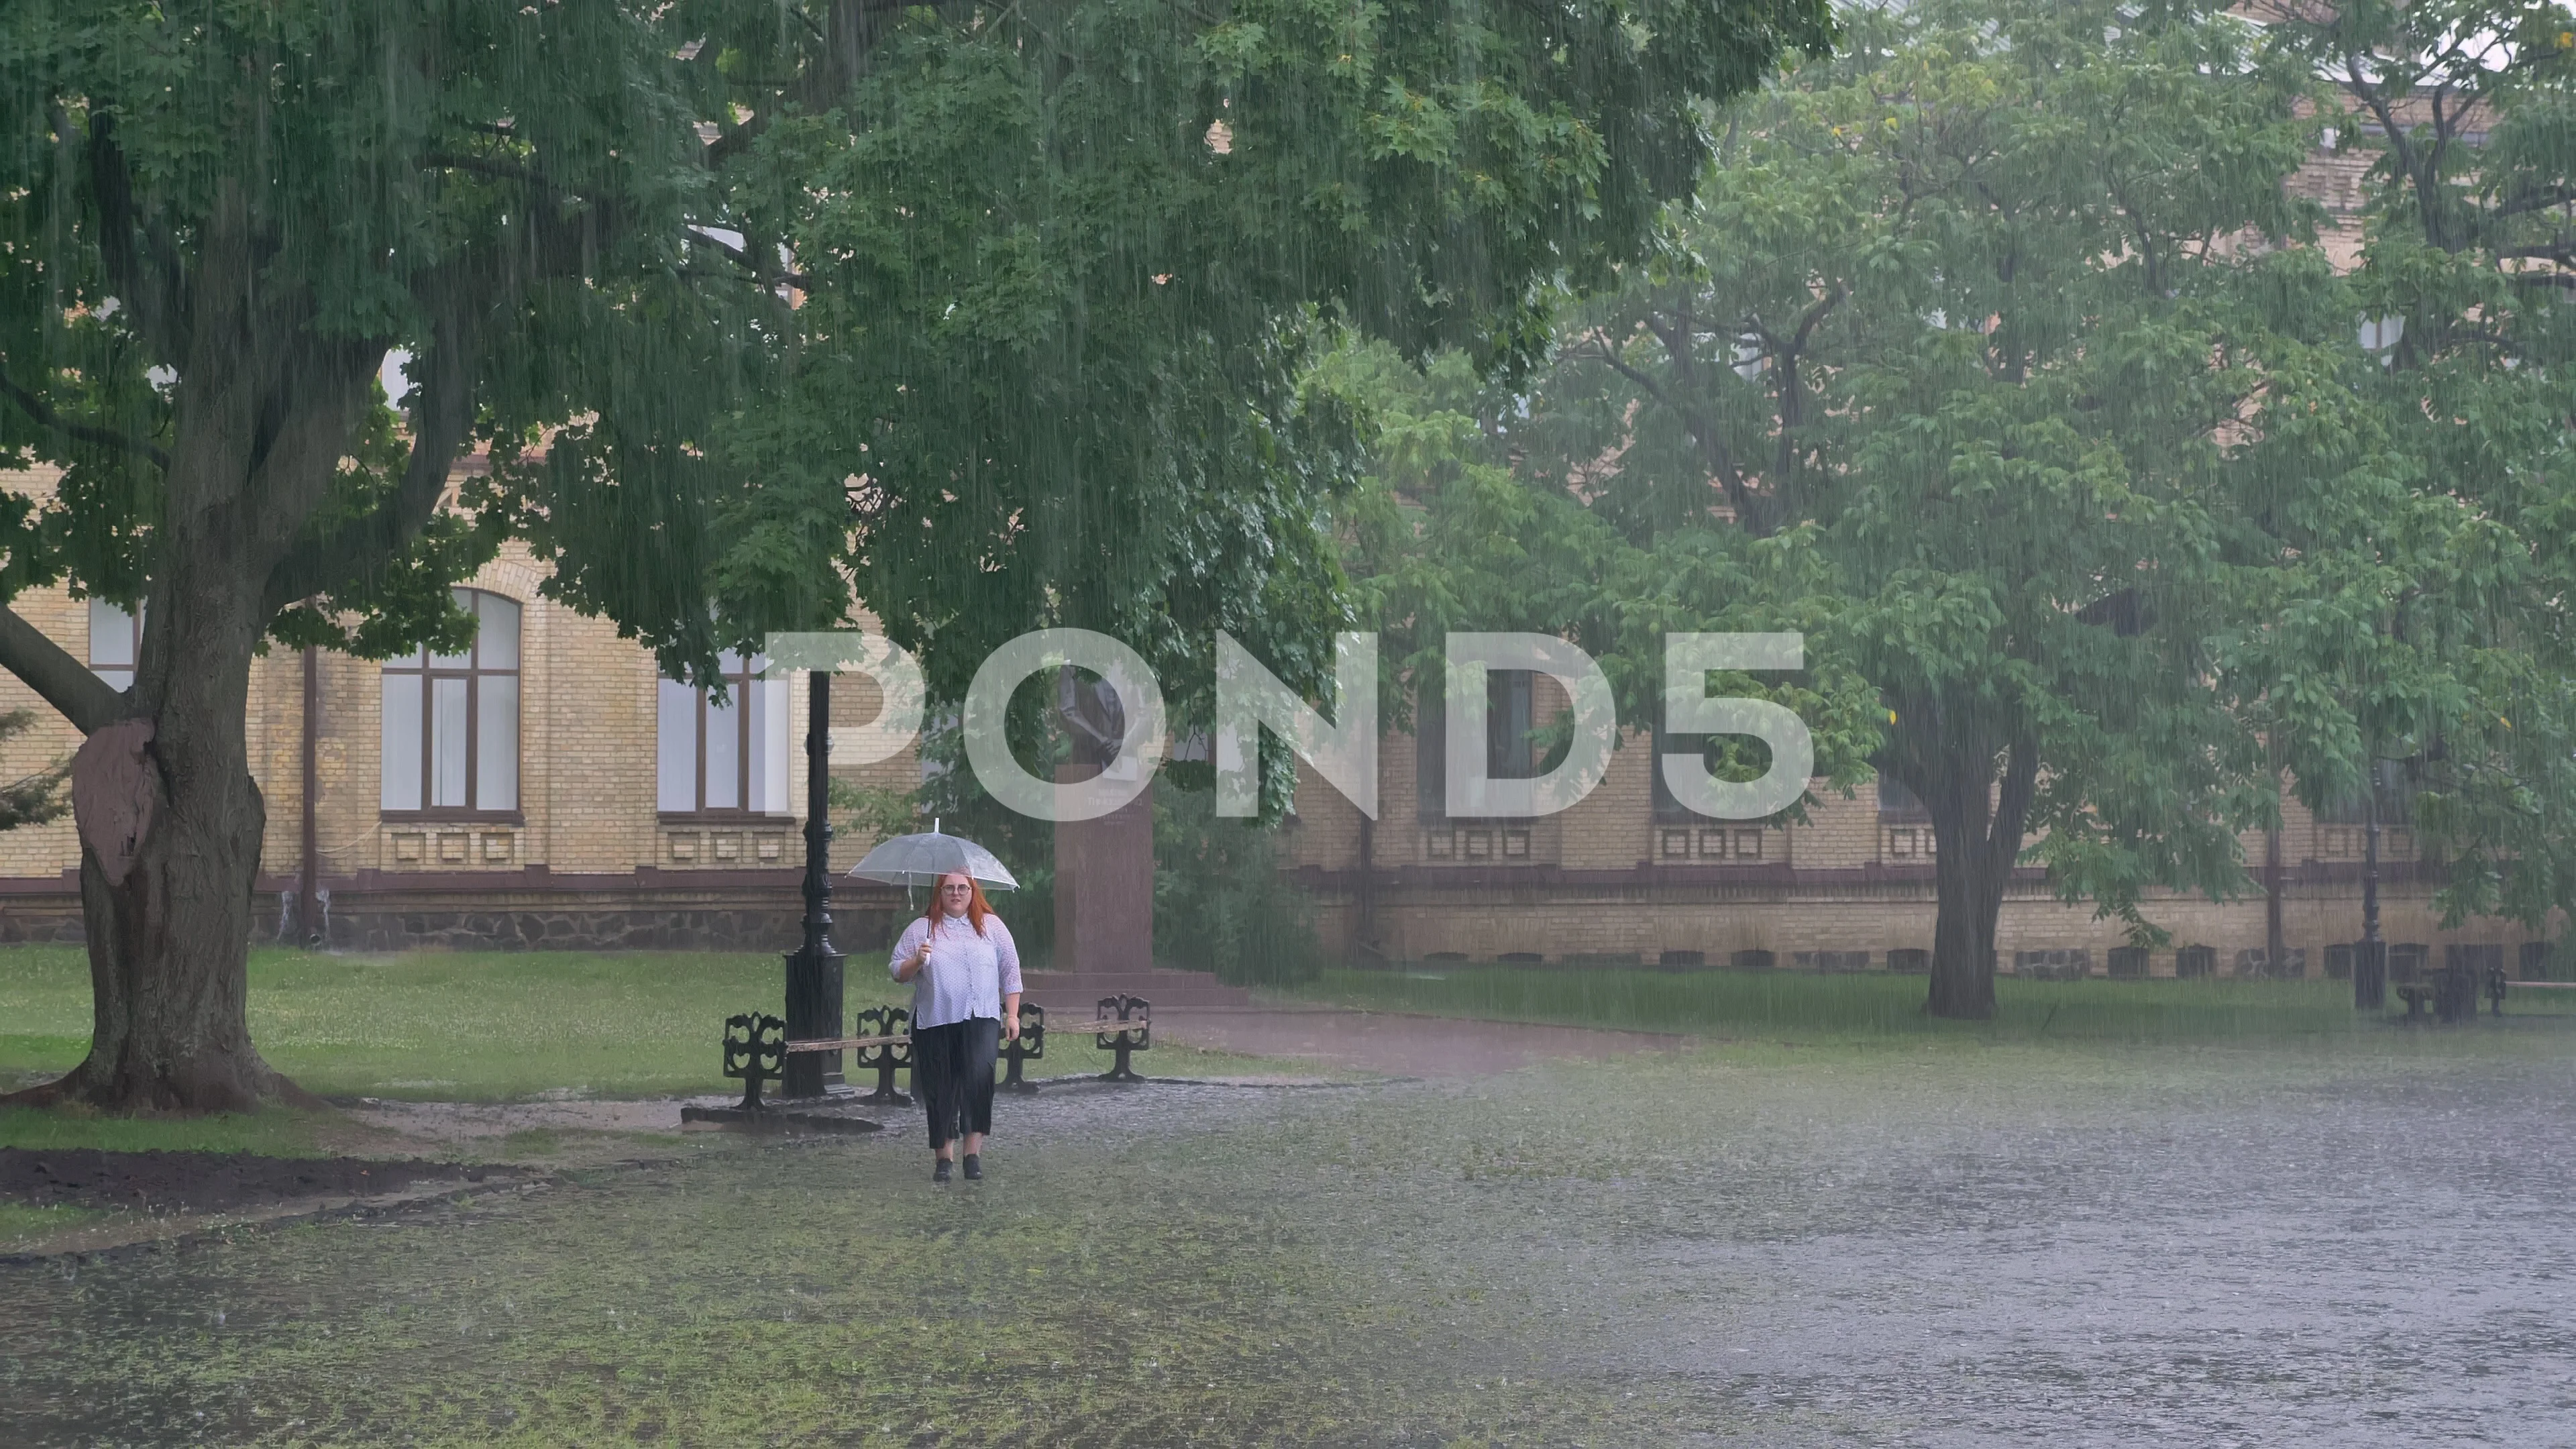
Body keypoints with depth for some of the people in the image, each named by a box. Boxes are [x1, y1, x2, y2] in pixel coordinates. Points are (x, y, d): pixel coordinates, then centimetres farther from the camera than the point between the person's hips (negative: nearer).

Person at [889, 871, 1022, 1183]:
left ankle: (974, 1153, -17)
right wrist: (917, 961, -10)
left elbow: (1010, 971, 12)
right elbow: (897, 972, 10)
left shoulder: (991, 926, 11)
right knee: (941, 1091, 2)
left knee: (980, 1077, -21)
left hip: (981, 1019, -1)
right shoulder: (920, 930, 10)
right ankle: (942, 1159, 13)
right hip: (935, 1023, 1)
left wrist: (1012, 1015, 6)